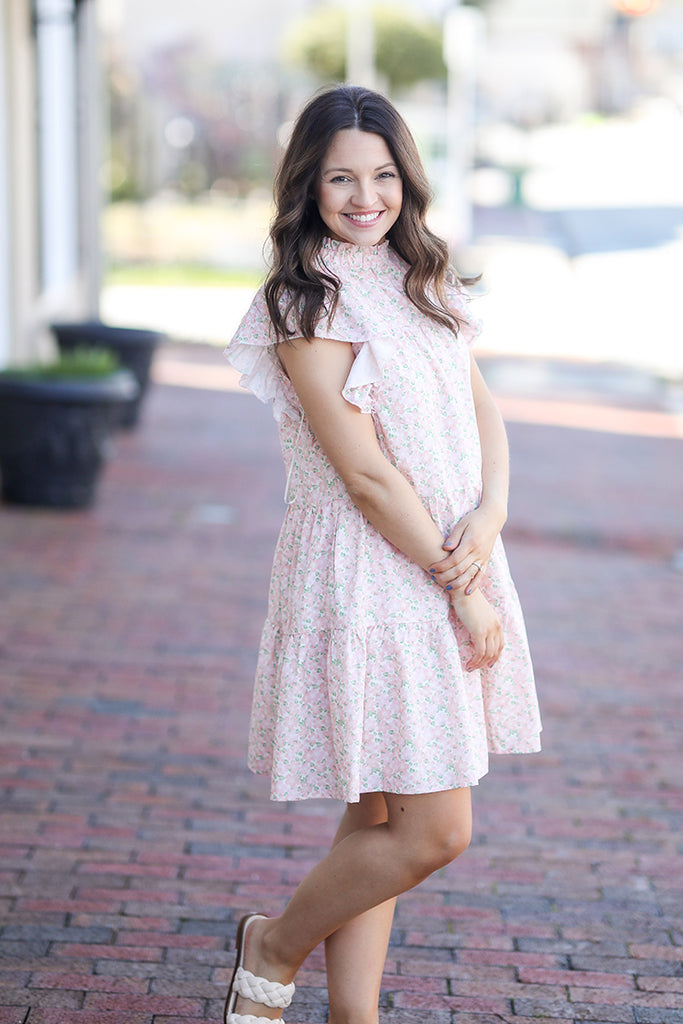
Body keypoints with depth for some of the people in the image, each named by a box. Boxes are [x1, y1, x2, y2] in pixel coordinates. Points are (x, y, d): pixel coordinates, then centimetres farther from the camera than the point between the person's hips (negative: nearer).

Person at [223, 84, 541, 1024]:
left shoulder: (422, 281, 12)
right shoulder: (307, 303, -13)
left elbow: (482, 409, 10)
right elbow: (366, 472, -16)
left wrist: (491, 514, -10)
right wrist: (463, 590, -13)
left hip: (451, 560, 8)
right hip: (370, 576, -8)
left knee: (381, 820, 11)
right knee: (432, 829, -7)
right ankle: (275, 948, 15)